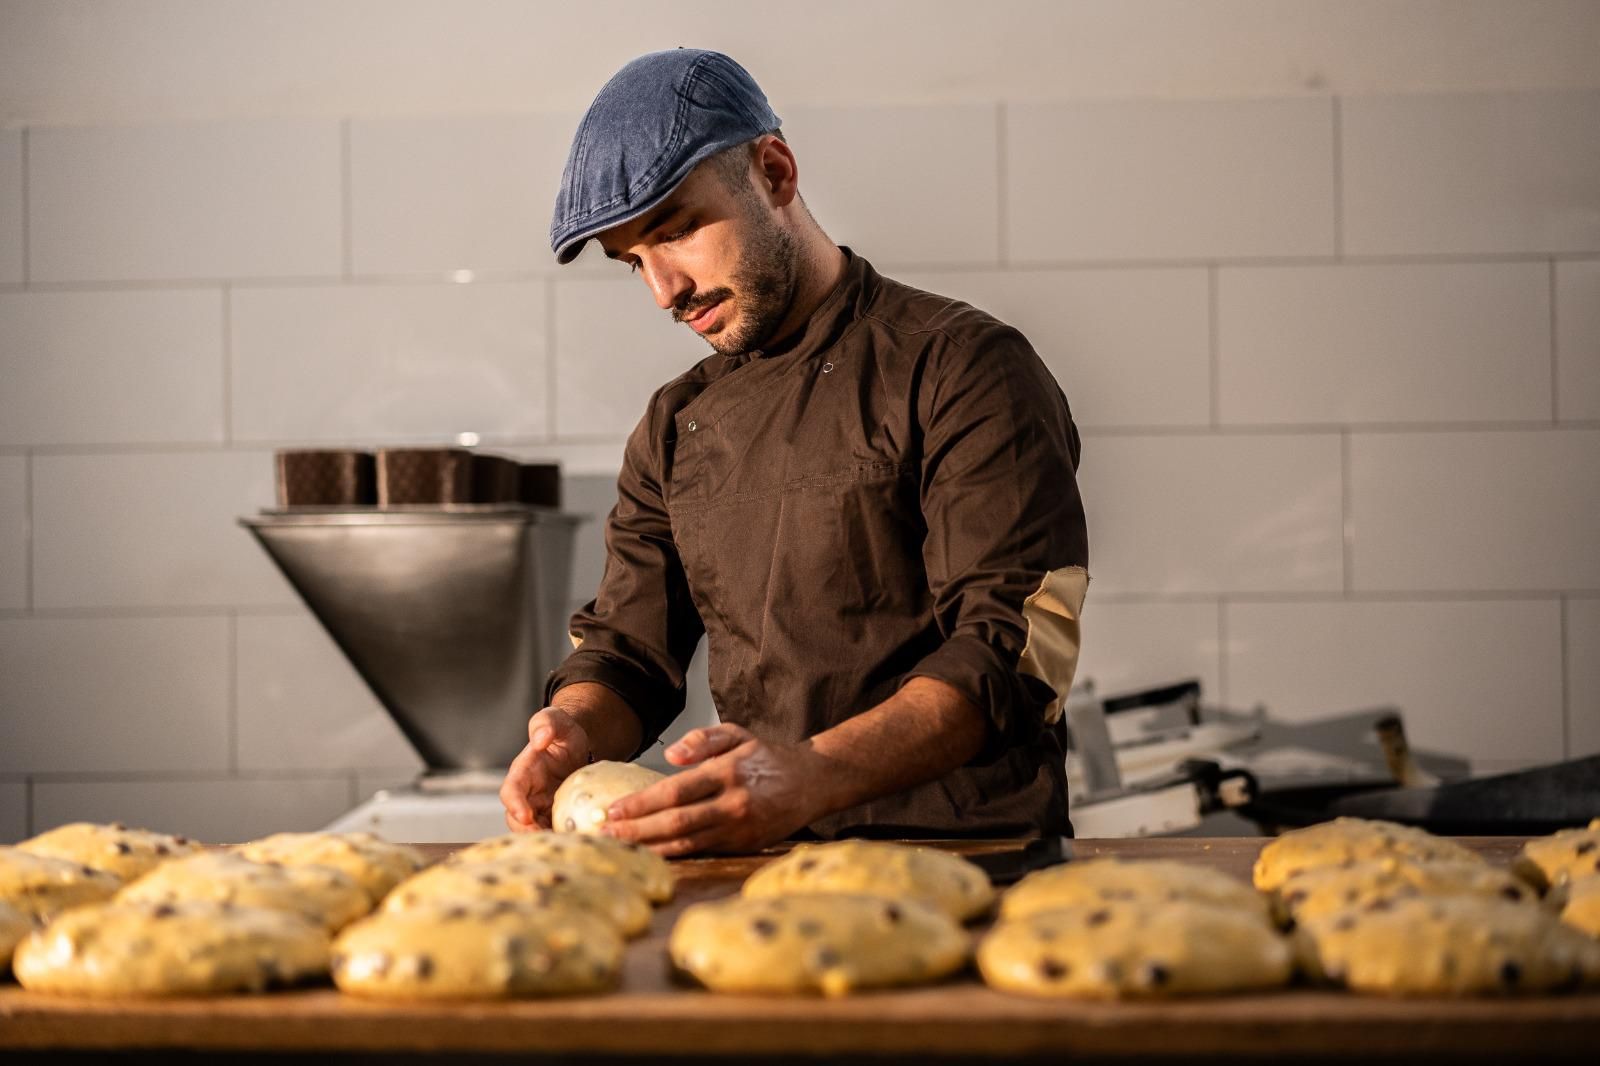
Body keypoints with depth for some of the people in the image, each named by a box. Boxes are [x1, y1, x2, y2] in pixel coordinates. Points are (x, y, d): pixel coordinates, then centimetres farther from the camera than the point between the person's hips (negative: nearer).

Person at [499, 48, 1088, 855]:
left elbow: (1020, 646, -15)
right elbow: (625, 648, 19)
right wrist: (574, 733, -7)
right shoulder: (675, 428, 18)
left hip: (965, 850, -7)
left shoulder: (963, 367, -4)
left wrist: (815, 776, -31)